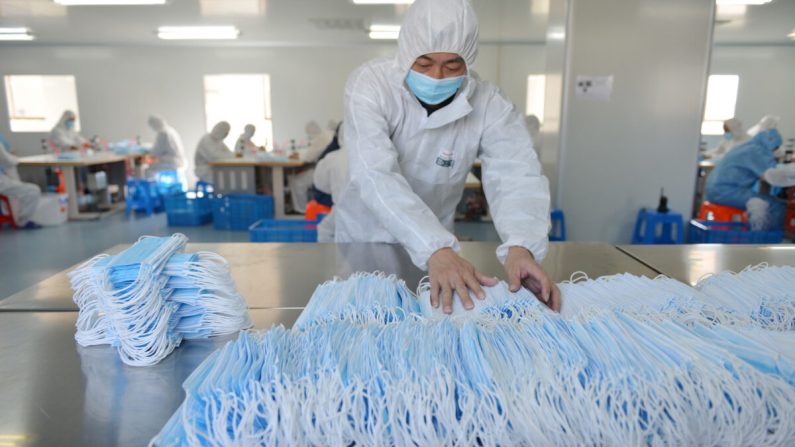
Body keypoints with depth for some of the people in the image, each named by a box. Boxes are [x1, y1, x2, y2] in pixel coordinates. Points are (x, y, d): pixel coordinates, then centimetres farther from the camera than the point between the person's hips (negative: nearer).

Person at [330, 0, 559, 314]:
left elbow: (517, 176, -26)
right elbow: (375, 176, -35)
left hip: (436, 239, 2)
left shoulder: (489, 103, -17)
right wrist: (436, 250, -48)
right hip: (364, 233, -1)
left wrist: (520, 246, -47)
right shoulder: (370, 85, -23)